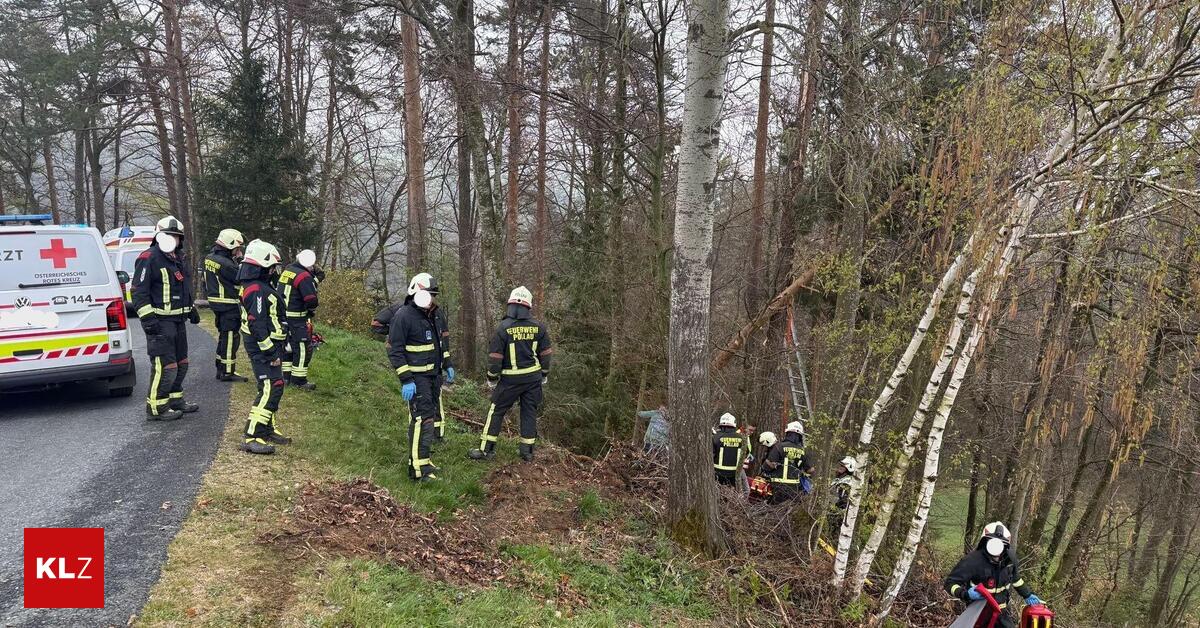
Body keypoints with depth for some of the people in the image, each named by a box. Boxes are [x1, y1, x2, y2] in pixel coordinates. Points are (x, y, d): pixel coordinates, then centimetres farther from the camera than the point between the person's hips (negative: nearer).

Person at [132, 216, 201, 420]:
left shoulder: (179, 259, 16)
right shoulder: (149, 258, -13)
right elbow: (139, 290, -18)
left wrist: (190, 309, 30)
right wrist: (147, 317, -23)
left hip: (178, 320, 10)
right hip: (160, 322, -10)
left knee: (181, 363, 17)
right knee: (165, 366, -10)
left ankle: (175, 399, 30)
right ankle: (156, 407, 0)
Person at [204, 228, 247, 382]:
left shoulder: (209, 257, 7)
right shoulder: (225, 263, -22)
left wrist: (236, 260, 2)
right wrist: (240, 260, -7)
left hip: (216, 303, 10)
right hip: (229, 305, -10)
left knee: (223, 335, 19)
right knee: (230, 337, -3)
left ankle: (220, 369, 27)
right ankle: (228, 372, 0)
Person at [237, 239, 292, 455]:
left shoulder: (259, 287, 16)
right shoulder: (258, 291, -19)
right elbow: (258, 325, -24)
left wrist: (278, 350, 24)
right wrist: (271, 353, -22)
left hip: (266, 347, 11)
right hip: (263, 348, -11)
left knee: (272, 388, 19)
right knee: (270, 389, -14)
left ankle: (268, 429, 30)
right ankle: (251, 437, -15)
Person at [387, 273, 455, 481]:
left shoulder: (435, 314, 8)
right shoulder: (404, 316, -17)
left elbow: (443, 341, 23)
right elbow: (395, 351, -17)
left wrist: (447, 365, 20)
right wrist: (406, 380, -21)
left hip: (434, 374, 9)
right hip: (416, 377, -9)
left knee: (434, 416, 15)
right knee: (423, 419, -13)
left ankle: (423, 455, 27)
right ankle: (418, 468, -8)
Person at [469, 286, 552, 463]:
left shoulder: (503, 328, -13)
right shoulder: (538, 327, -3)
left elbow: (495, 357, -11)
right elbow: (546, 354, 4)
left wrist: (492, 379, 2)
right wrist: (544, 376, 17)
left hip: (510, 379, -3)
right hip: (533, 377, 3)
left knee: (496, 412, 8)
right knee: (529, 412, 11)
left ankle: (486, 450, 11)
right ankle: (527, 451, 15)